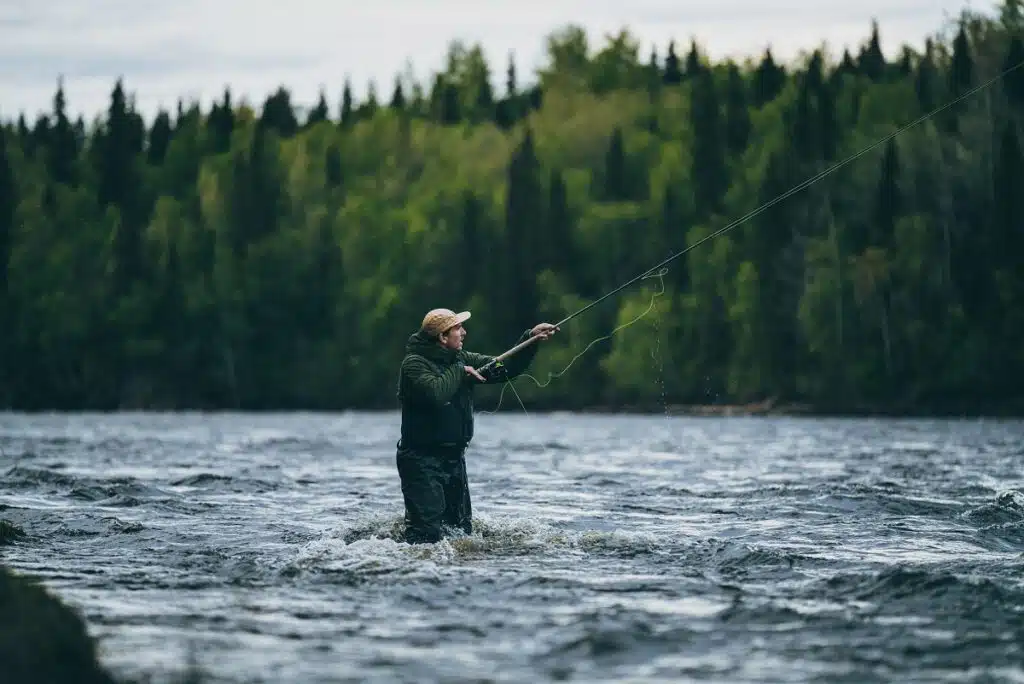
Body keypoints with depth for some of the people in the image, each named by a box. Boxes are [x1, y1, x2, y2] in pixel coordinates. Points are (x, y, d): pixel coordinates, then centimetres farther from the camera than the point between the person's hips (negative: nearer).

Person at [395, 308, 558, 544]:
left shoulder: (461, 359, 11)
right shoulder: (414, 363, -13)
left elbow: (505, 369, 13)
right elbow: (435, 394, -32)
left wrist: (531, 338, 3)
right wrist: (460, 372, -16)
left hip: (454, 459, 8)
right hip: (422, 460, -8)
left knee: (462, 529, 13)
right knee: (426, 533, -17)